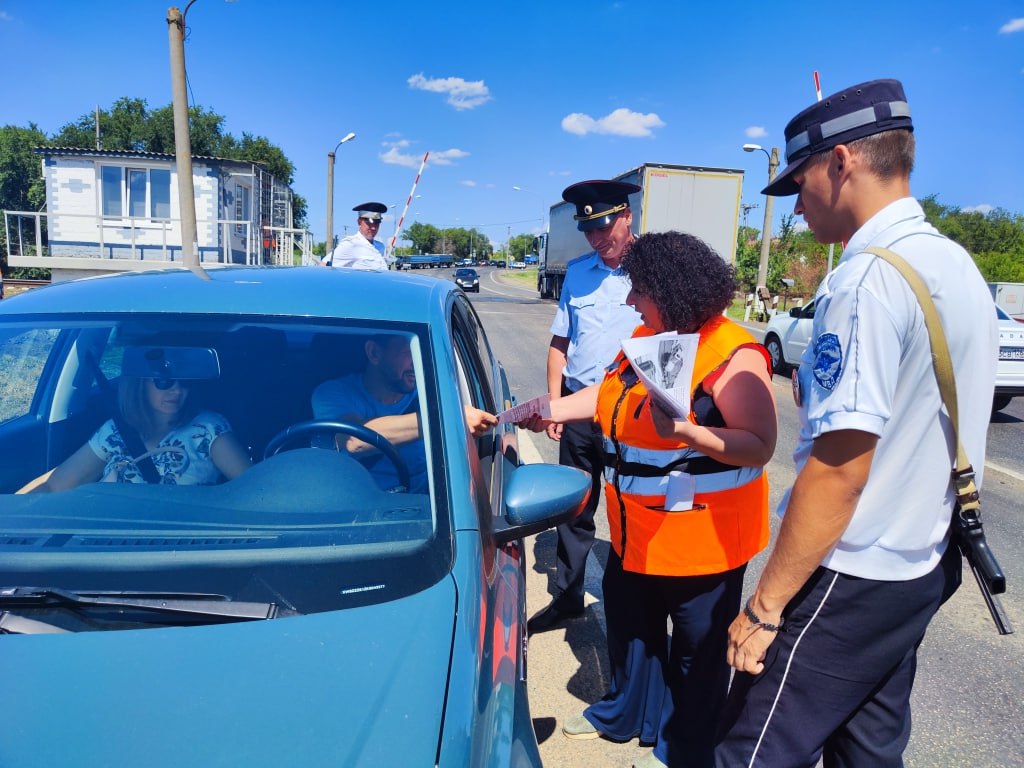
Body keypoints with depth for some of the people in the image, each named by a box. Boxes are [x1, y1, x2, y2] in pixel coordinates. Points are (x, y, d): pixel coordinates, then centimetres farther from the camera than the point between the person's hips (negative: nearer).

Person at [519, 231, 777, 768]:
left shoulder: (733, 354, -21)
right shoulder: (645, 337, 5)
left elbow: (760, 446, -24)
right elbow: (611, 394, 15)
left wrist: (684, 430, -36)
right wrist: (550, 410, 8)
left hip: (702, 538, -8)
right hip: (635, 533, 8)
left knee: (696, 649, 14)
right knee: (630, 625, 24)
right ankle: (625, 713, 49)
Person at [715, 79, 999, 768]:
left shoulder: (870, 278, -21)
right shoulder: (957, 265, 8)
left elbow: (839, 471, -24)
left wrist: (764, 607, -17)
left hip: (849, 580, -9)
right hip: (922, 567, 9)